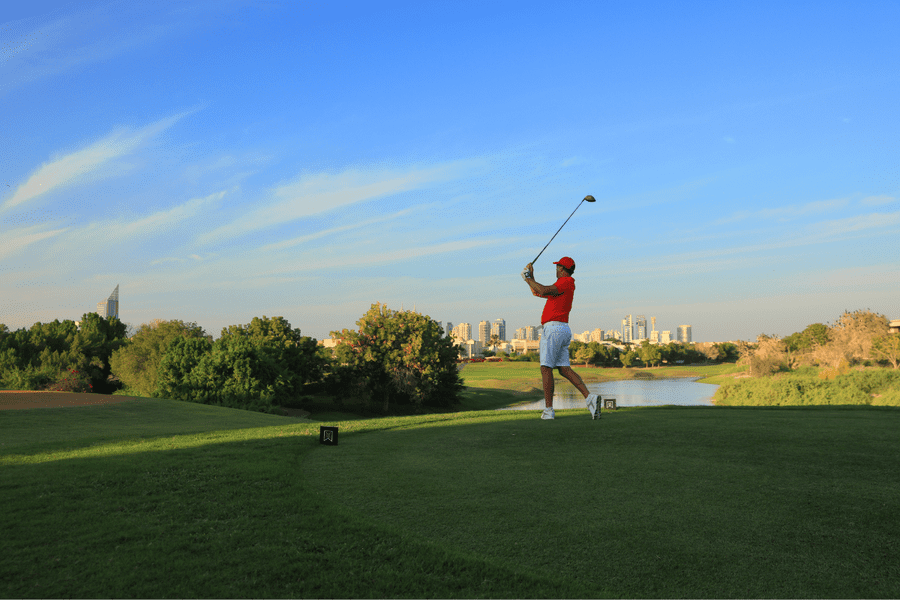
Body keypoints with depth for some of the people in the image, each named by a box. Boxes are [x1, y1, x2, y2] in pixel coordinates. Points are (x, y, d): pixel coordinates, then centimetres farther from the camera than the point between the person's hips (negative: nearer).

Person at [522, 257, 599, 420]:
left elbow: (543, 291, -21)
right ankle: (589, 397, -10)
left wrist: (529, 279, -8)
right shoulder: (565, 284, 23)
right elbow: (538, 293, 30)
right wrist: (531, 278, 24)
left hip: (553, 328, -10)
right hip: (564, 330, 10)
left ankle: (548, 410, -7)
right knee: (564, 369, 4)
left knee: (546, 368, -7)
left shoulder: (565, 282, -6)